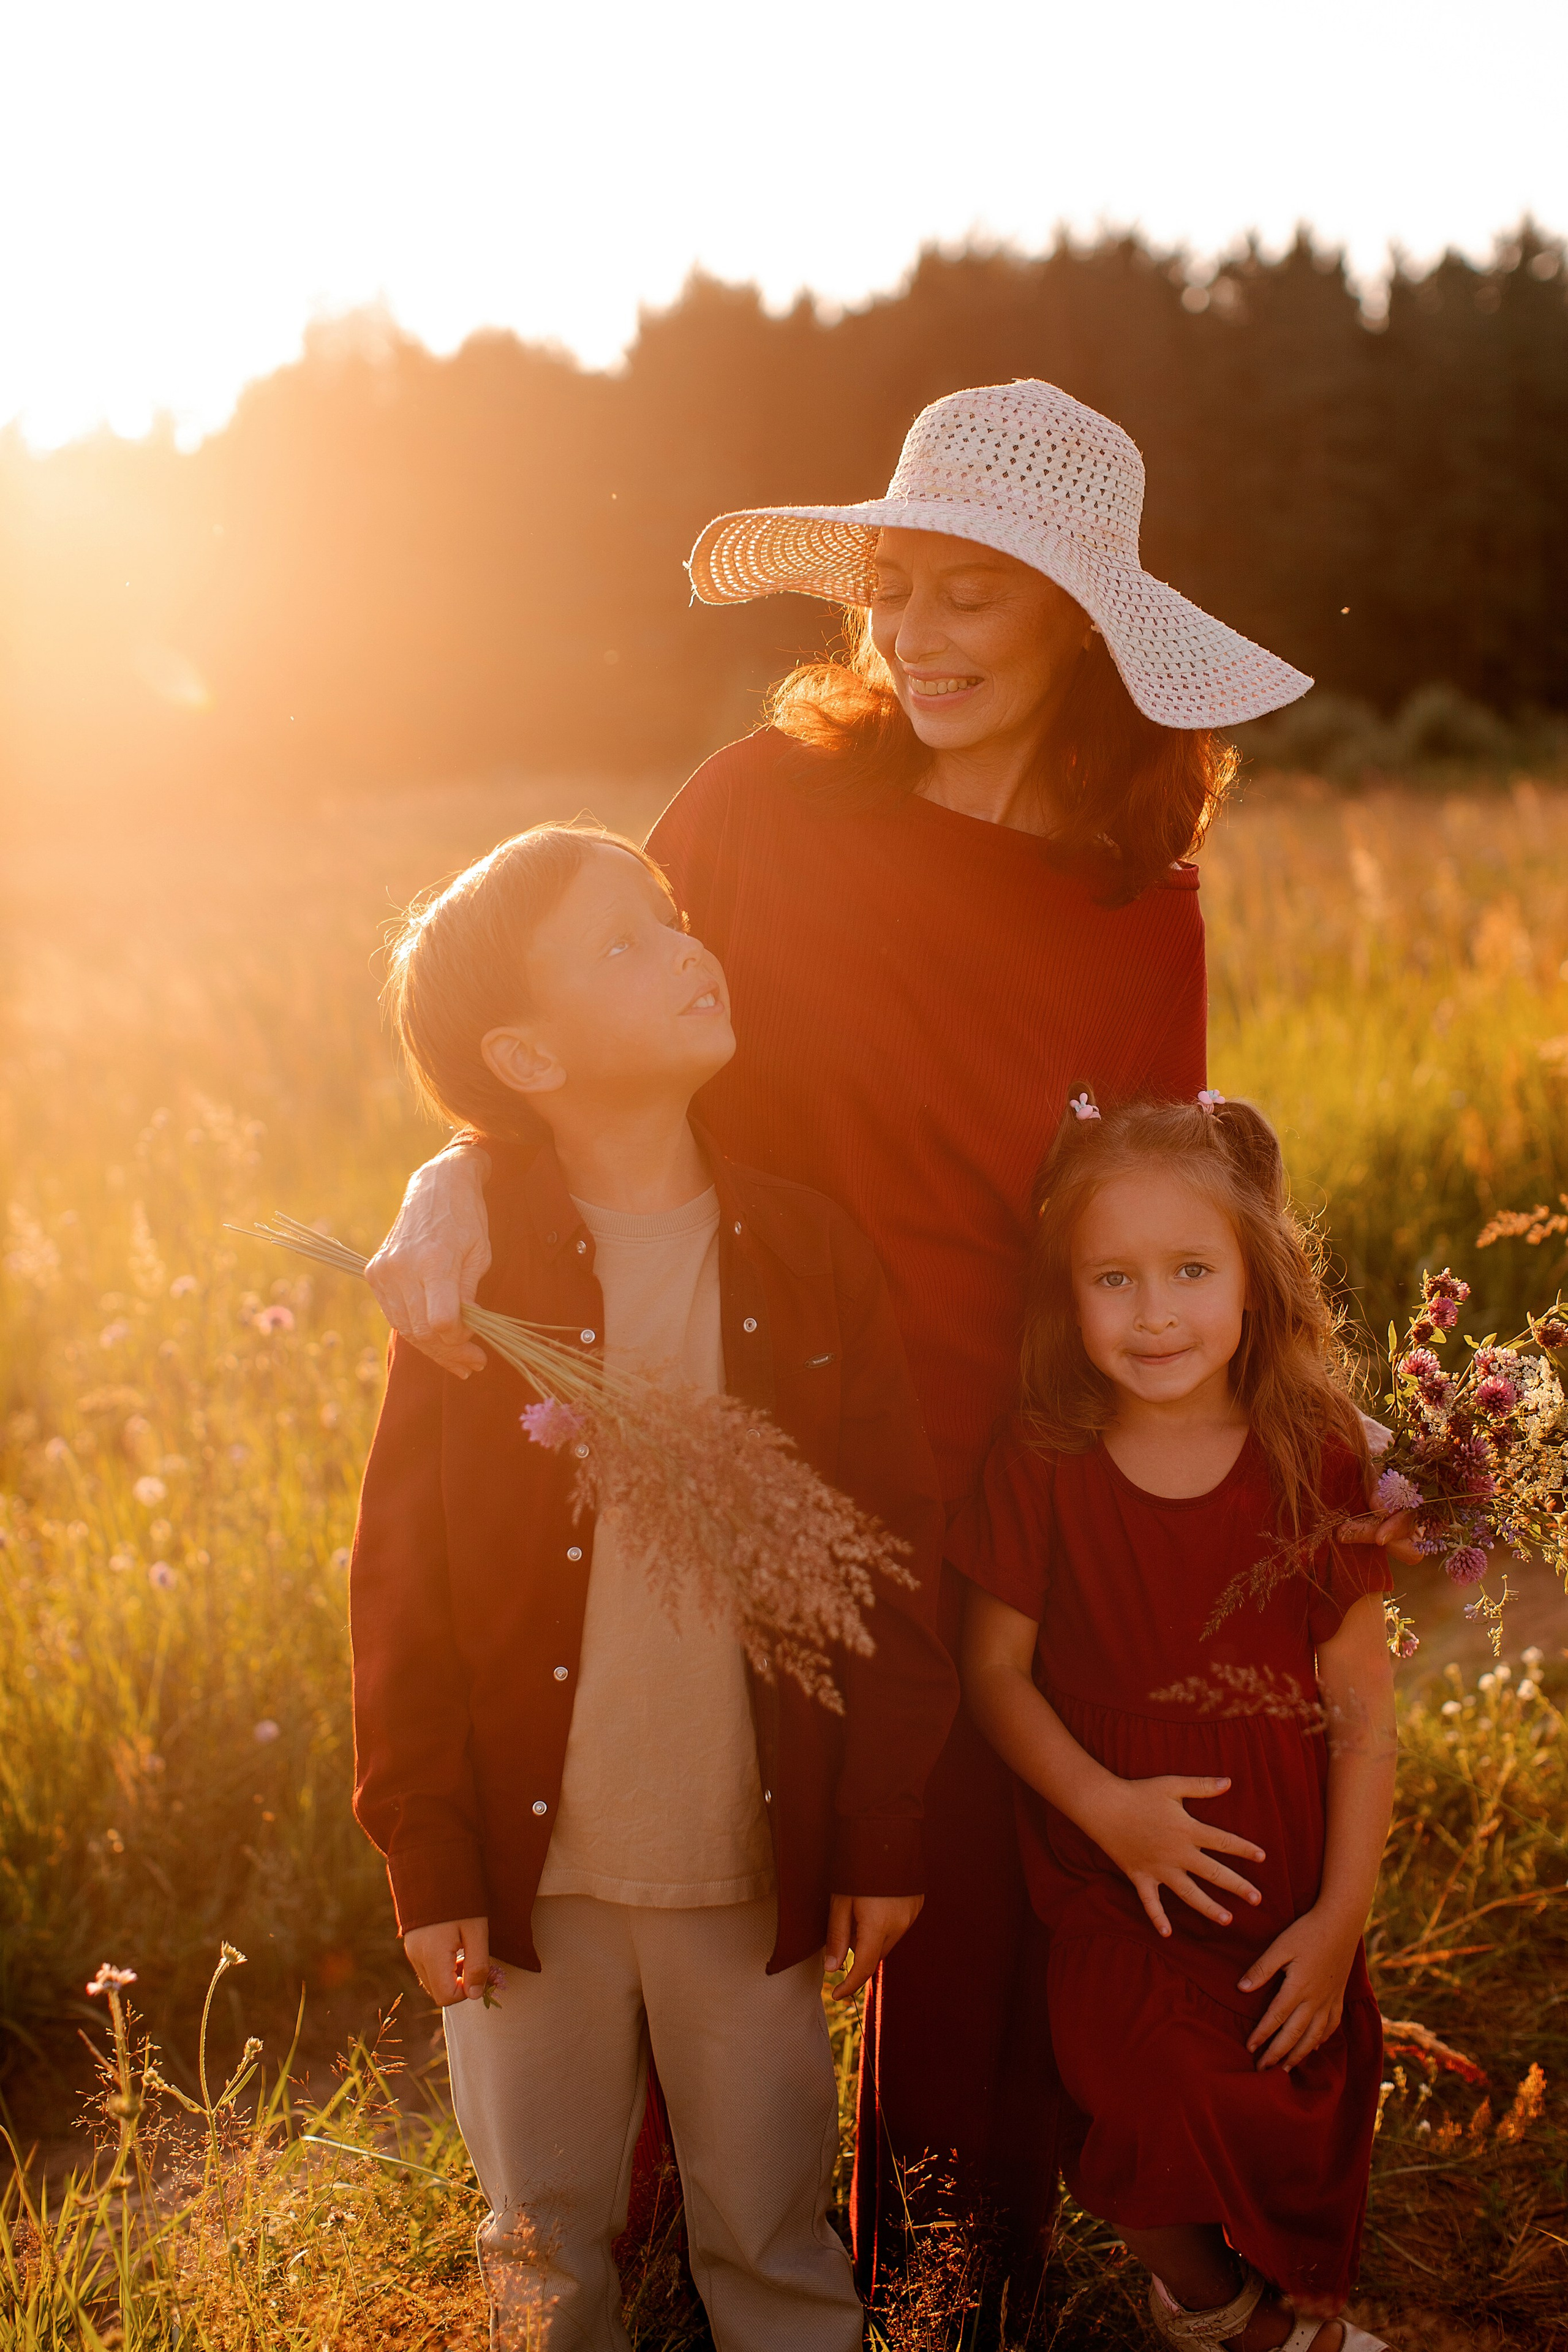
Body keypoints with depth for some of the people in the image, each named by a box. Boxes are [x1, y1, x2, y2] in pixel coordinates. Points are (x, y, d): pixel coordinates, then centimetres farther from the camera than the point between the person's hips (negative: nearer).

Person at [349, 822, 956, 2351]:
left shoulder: (810, 1257, -5)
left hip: (760, 1862, 1)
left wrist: (884, 1832, -1)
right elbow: (401, 1584, -6)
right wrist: (427, 1861, -6)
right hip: (531, 1861, -1)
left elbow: (897, 1554, -1)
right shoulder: (471, 1271, -9)